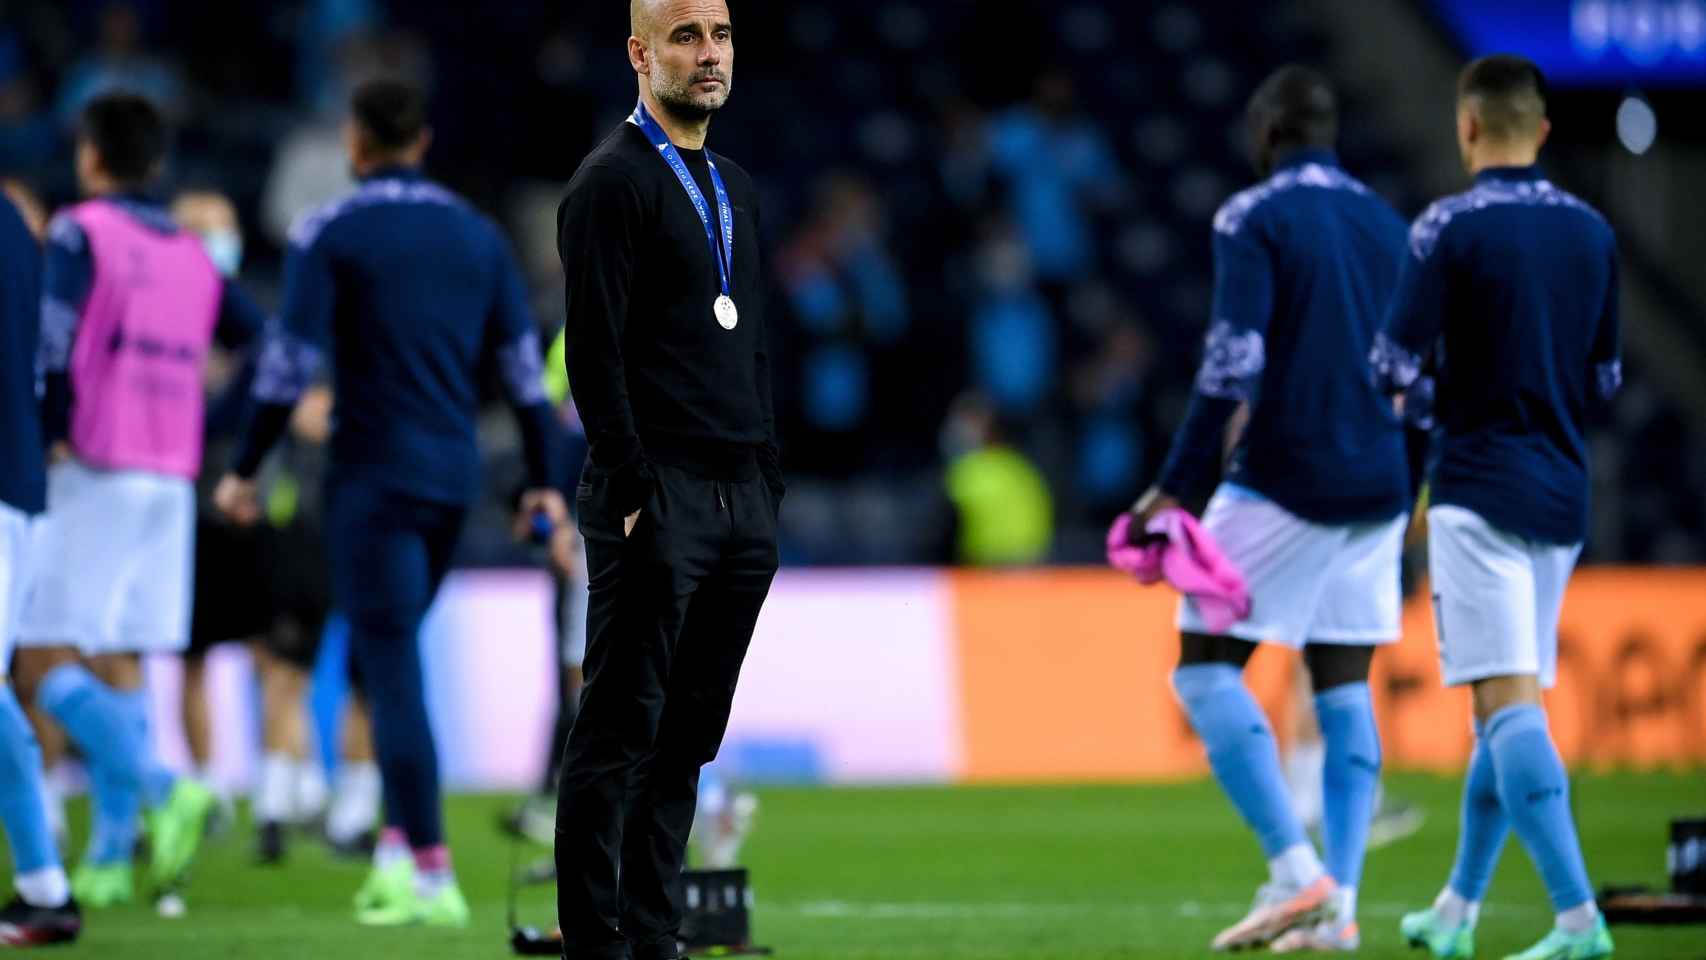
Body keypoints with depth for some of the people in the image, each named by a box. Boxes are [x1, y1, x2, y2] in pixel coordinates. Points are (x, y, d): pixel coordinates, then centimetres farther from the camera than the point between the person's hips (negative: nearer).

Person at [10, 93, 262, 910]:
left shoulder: (80, 233, -6)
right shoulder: (192, 256, 13)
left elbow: (54, 343, -18)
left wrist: (52, 437, -9)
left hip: (96, 474, -6)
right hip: (172, 479, 7)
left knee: (44, 666, -6)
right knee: (119, 666, 9)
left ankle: (163, 792, -25)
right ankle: (111, 856, 3)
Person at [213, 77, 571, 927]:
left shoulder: (328, 234, -6)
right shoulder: (477, 235, 10)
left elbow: (291, 361, -11)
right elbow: (521, 362, 9)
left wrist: (244, 470, -2)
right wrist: (542, 481, 13)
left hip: (372, 475, -5)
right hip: (453, 477, 6)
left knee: (391, 672, -7)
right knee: (386, 658, 20)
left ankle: (430, 876, -14)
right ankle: (399, 846, 12)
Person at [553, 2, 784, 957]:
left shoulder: (737, 188, 18)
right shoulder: (614, 181, -6)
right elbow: (595, 351, -12)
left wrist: (771, 486, 15)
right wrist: (631, 493, -17)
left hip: (742, 501, 8)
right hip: (660, 499, -8)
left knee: (689, 738, 8)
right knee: (619, 736, -5)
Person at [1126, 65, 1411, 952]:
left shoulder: (1254, 219, -6)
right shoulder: (1386, 224, 13)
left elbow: (1233, 359, -17)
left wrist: (1175, 487, -15)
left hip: (1285, 479, -6)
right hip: (1378, 491, 6)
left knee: (1205, 668, 0)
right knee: (1342, 688, 9)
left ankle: (1295, 871, -13)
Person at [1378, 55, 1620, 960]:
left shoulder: (1450, 228, -10)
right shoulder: (1591, 232, 8)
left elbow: (1396, 367, -11)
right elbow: (1606, 376, 14)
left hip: (1479, 492, -6)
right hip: (1562, 494, 6)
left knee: (1508, 704, -10)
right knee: (1505, 707, 14)